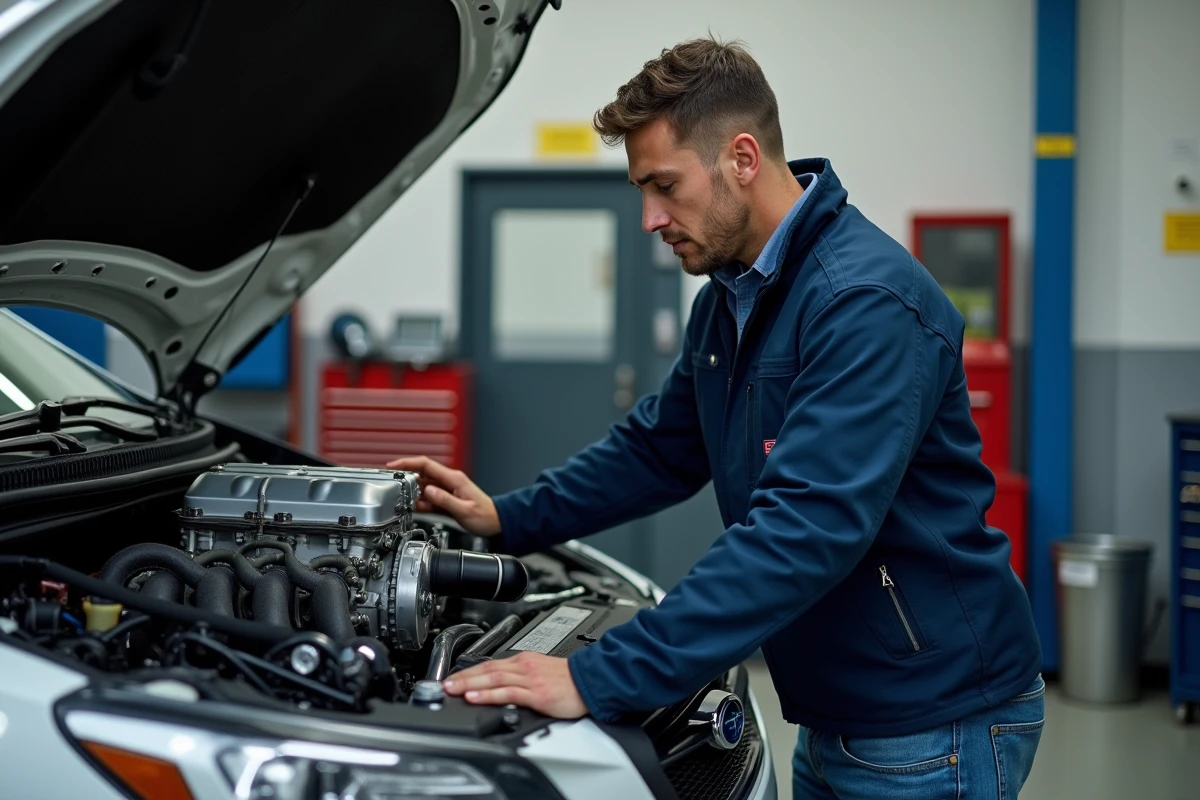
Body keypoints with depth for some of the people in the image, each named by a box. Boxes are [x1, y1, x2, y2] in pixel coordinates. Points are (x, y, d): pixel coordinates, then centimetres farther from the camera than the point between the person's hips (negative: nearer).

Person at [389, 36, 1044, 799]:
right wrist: (510, 520, 7)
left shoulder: (866, 302, -24)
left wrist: (599, 679, -36)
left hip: (933, 728, -8)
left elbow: (802, 531, -33)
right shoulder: (729, 300, 6)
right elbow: (658, 448, 19)